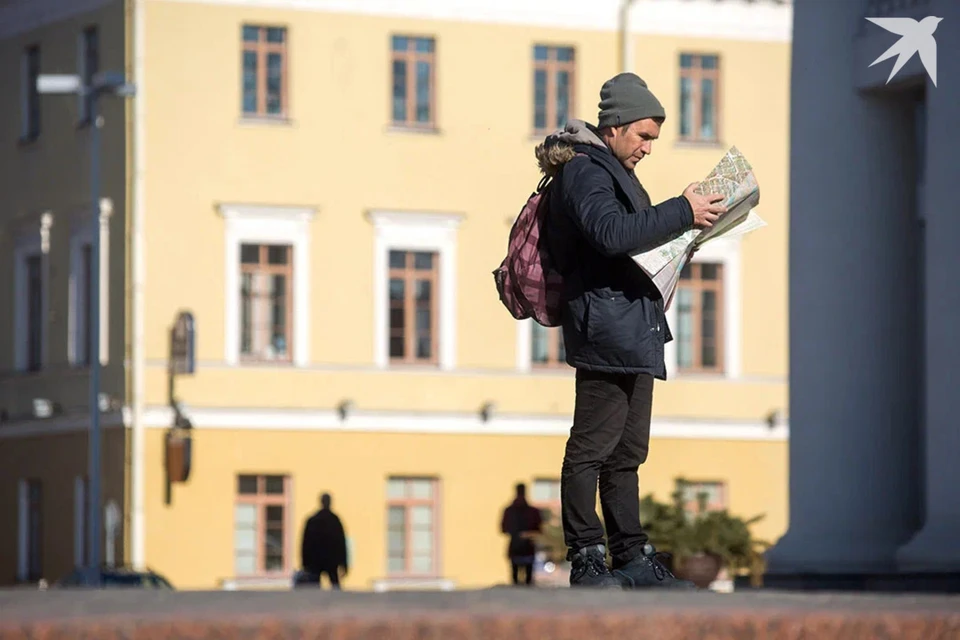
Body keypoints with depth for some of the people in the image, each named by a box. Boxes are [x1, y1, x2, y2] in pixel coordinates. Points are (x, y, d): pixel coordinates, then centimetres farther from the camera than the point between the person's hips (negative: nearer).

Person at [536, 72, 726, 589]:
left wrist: (682, 234, 12)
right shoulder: (585, 170, -9)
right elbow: (611, 233, -26)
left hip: (633, 331, 11)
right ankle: (586, 560, -8)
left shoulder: (609, 170, 24)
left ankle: (631, 557, 16)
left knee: (628, 450, 12)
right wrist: (682, 213, -24)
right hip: (607, 328, -11)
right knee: (592, 447, -8)